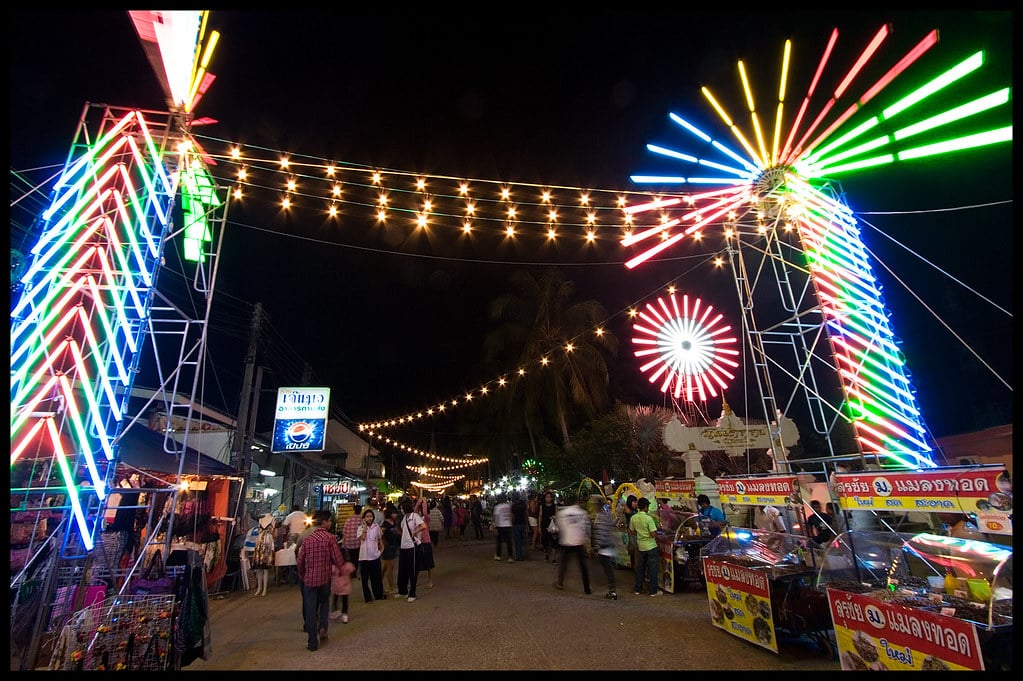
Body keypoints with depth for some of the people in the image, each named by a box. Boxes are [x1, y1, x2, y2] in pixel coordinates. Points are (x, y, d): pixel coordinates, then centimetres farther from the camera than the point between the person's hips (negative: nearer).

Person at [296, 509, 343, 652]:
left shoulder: (307, 539, -1)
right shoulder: (330, 538, -14)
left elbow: (300, 560, 5)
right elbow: (338, 559, -15)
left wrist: (302, 575, 22)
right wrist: (341, 570, 6)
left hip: (309, 579, 2)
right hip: (324, 578, -2)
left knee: (310, 610, 10)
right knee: (324, 602, 25)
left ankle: (312, 642, 14)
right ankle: (323, 627, 10)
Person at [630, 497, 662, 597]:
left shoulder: (633, 518, -2)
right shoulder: (648, 518, -20)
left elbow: (632, 531, 9)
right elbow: (653, 534, -20)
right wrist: (655, 528, 0)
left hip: (640, 546, 6)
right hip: (651, 547, -5)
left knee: (640, 568, 15)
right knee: (652, 569, 6)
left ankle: (637, 589, 21)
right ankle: (654, 591, 12)